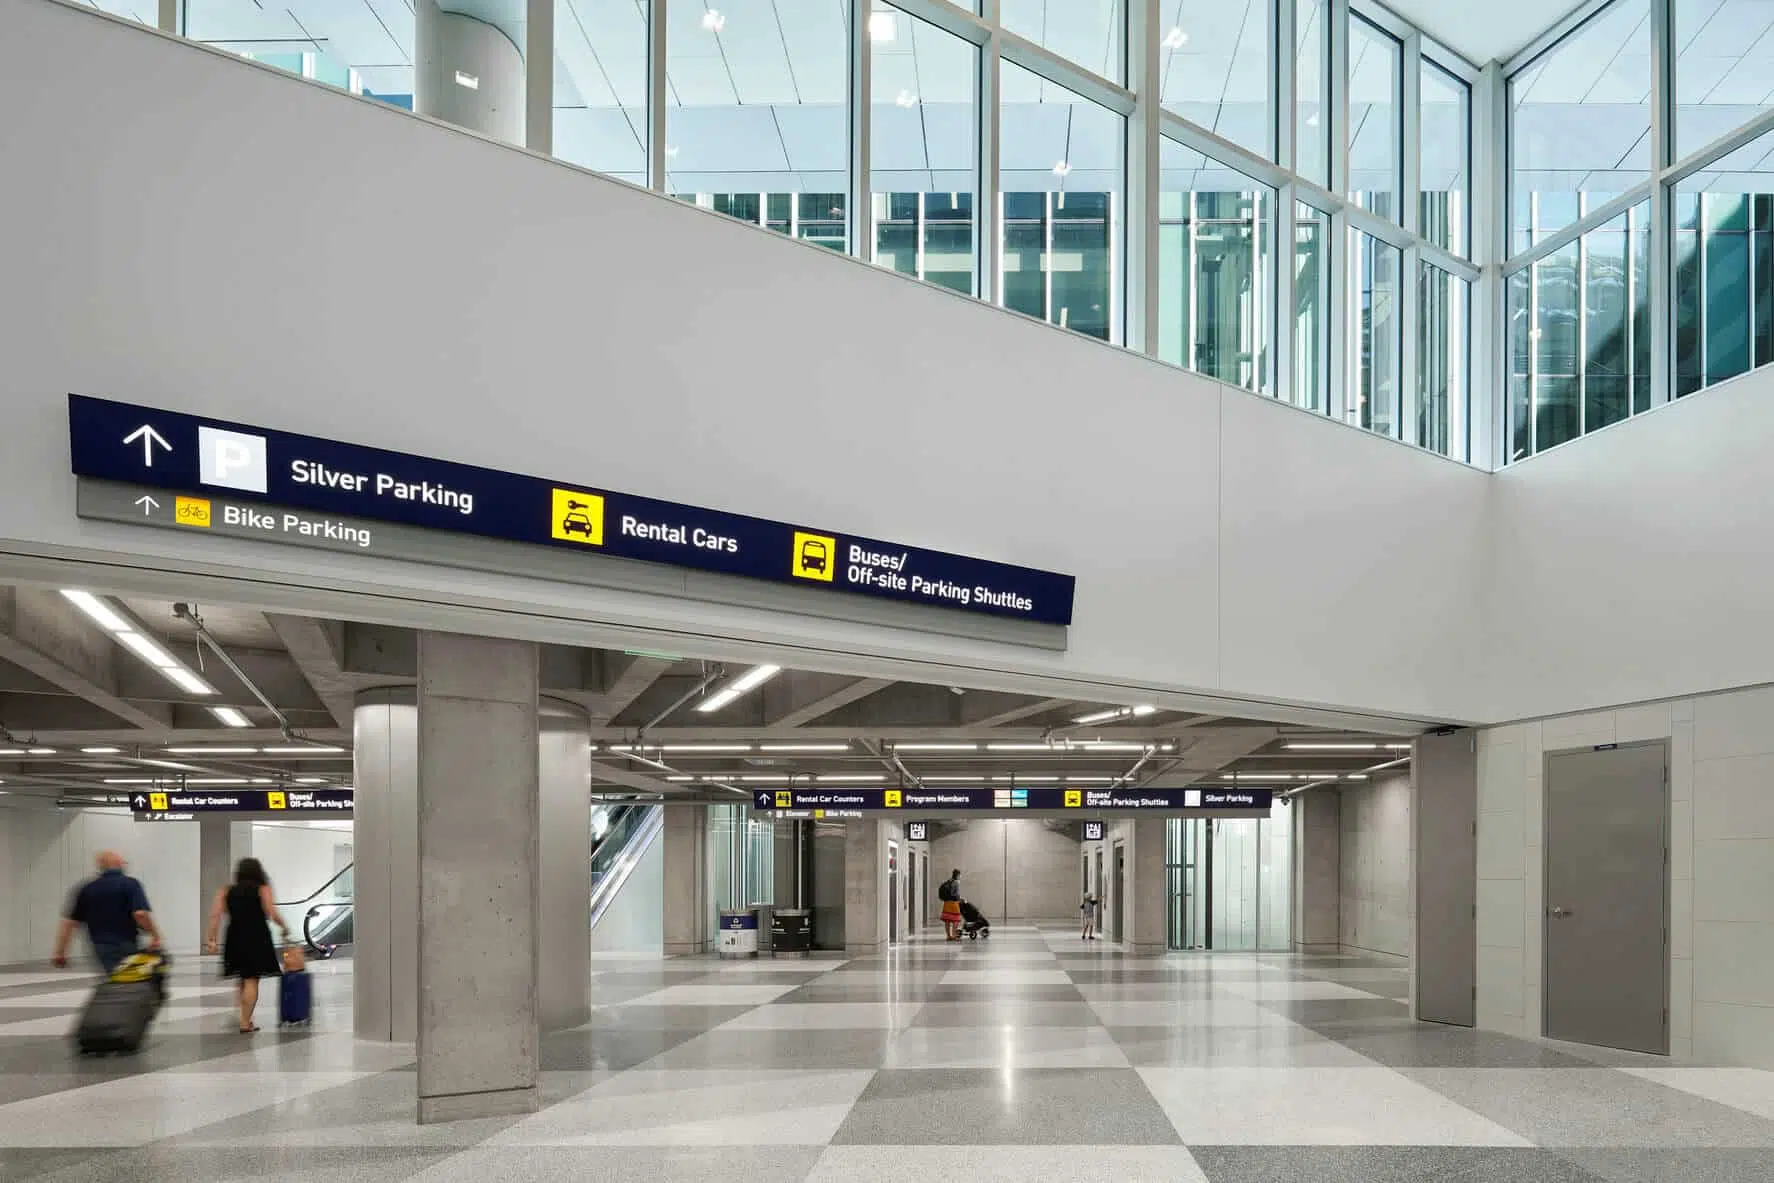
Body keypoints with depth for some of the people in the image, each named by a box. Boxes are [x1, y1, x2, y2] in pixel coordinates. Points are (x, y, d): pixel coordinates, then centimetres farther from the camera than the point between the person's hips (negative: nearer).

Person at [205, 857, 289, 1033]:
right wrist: (285, 929, 6)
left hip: (235, 939, 4)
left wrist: (211, 938, -2)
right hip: (257, 938, -4)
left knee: (243, 979, 19)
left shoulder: (226, 891, 10)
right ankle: (245, 1023, -5)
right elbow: (272, 914, -9)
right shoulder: (262, 889, 0)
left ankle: (245, 1017, 19)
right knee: (251, 979, -2)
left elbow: (215, 914, -1)